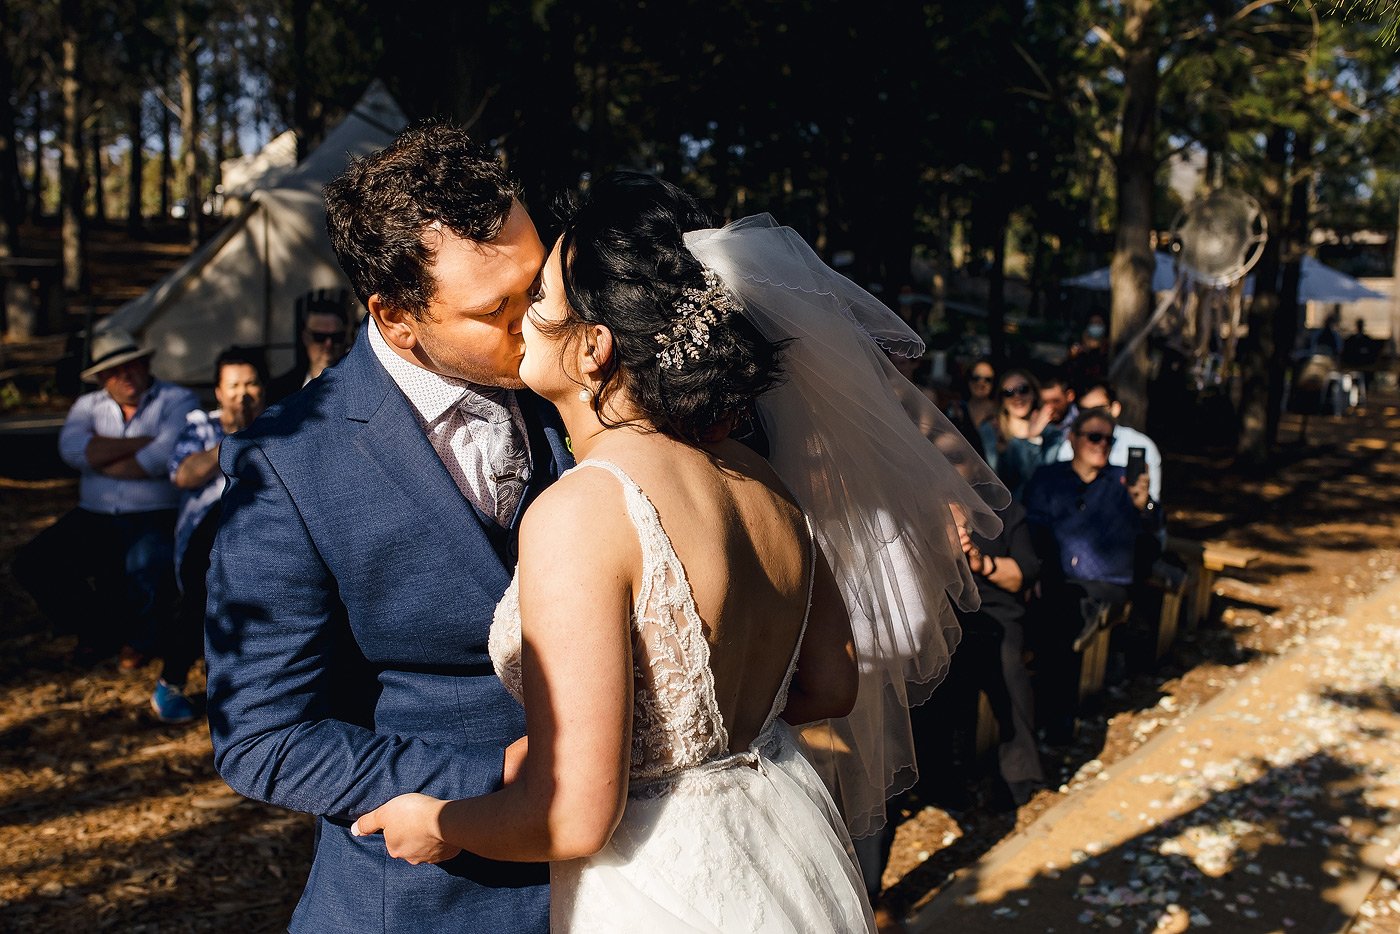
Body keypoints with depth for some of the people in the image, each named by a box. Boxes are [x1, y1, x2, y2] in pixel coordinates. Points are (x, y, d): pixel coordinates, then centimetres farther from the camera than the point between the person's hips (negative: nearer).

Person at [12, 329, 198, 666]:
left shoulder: (178, 400, 1)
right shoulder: (89, 405, 15)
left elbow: (164, 457, -19)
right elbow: (71, 448, -7)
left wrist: (101, 460, -5)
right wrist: (142, 441, -11)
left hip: (157, 519, -5)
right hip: (95, 520, 5)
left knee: (146, 565, -36)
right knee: (32, 564, -14)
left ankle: (137, 637, 0)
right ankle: (100, 630, 10)